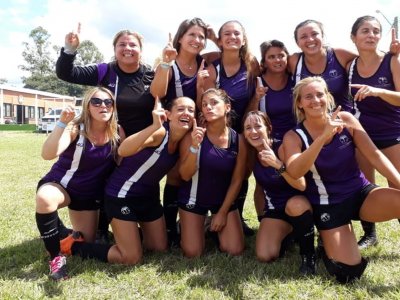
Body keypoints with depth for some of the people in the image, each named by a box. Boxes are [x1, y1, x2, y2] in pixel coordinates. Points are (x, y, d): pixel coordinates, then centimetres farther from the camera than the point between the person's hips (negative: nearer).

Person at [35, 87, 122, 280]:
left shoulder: (117, 132, -10)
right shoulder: (75, 128, -20)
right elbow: (48, 154, -35)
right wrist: (62, 123, -44)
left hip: (90, 193, 4)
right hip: (60, 184, -3)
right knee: (44, 199, -39)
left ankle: (72, 233, 47)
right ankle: (56, 257, -20)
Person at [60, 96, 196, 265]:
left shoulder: (184, 140, -2)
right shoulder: (159, 133, -27)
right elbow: (123, 150, -41)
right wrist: (155, 126, -54)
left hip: (149, 196, 8)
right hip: (123, 195, -8)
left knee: (161, 249, 16)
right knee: (132, 258, -2)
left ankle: (132, 233, 43)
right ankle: (73, 246, 13)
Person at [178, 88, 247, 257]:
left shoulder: (238, 140, -12)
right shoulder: (192, 136, -17)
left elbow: (237, 180, -5)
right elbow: (185, 175, -19)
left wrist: (223, 212, -4)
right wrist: (195, 146, -35)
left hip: (224, 199, 2)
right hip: (194, 198, -1)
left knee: (235, 251, 0)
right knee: (192, 254, 0)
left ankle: (216, 228, 29)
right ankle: (186, 226, 30)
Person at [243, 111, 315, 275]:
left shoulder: (282, 149, -20)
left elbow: (301, 185, -30)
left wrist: (278, 164, -42)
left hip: (299, 204, -3)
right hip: (274, 209, 4)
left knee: (295, 205, -40)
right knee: (265, 256, -18)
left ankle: (308, 253, -13)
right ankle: (286, 234, 16)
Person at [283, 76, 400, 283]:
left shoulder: (345, 119, -6)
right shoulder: (294, 136, -11)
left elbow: (374, 155, -4)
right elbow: (294, 172, -30)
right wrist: (324, 136, -36)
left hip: (361, 192, 2)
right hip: (328, 205, -2)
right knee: (348, 272, -9)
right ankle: (328, 244, 22)